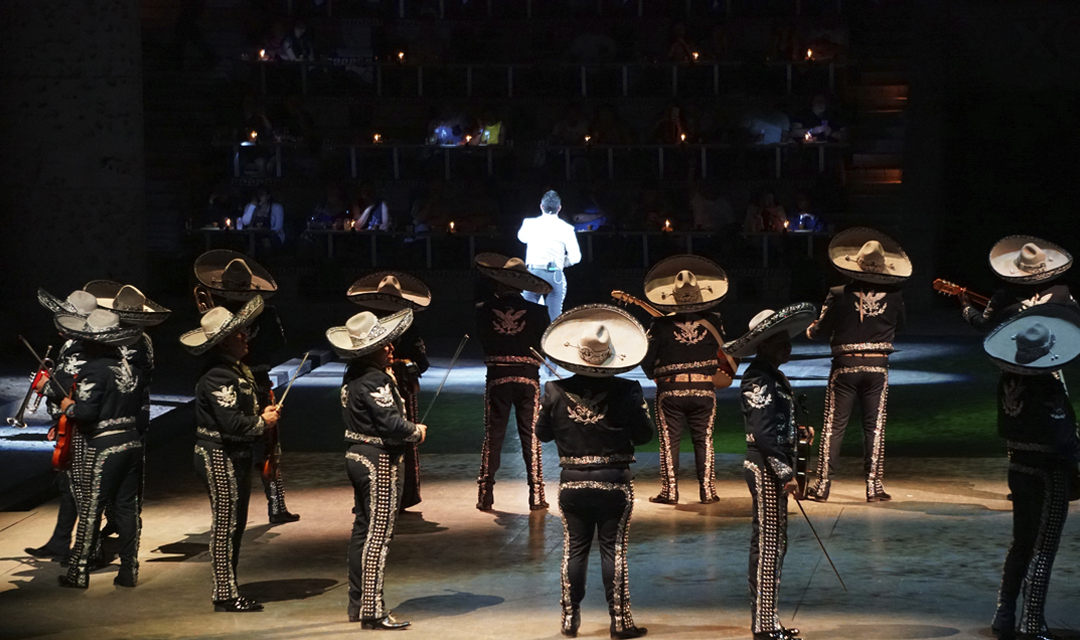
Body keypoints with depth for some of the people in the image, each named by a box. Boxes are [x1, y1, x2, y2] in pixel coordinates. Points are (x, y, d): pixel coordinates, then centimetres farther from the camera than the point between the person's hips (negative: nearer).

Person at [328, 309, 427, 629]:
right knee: (378, 535, -6)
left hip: (358, 457, 10)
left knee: (363, 530, 15)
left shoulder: (353, 376, 10)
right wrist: (416, 432, -5)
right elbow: (391, 425, -25)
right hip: (379, 462, -10)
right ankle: (372, 611, -4)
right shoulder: (375, 380, -20)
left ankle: (358, 603, 23)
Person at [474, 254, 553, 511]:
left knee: (493, 434, 8)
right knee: (530, 435, 4)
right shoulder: (536, 312, -6)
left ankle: (485, 494, 8)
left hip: (497, 376, 1)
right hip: (528, 377, 0)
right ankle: (536, 495, 2)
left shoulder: (485, 310, -4)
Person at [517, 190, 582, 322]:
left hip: (533, 273, 1)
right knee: (554, 318, 1)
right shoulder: (565, 228, 1)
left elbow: (522, 237, 29)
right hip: (555, 276, -1)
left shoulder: (530, 223, 7)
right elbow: (575, 257, -1)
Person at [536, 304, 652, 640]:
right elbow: (644, 435, -5)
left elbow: (542, 433, 4)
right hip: (614, 483, -2)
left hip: (572, 483, 2)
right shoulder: (627, 392, -13)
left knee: (574, 549, 12)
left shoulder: (556, 392, -8)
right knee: (614, 550, 4)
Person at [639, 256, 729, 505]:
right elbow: (722, 349, 10)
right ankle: (707, 491, 8)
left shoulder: (661, 325, -8)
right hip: (704, 389, 2)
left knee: (669, 441, 5)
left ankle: (669, 491, 4)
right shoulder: (713, 322, -4)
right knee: (704, 440, 9)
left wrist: (654, 376, 13)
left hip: (670, 390, -1)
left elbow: (646, 358, -5)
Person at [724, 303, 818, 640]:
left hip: (772, 468, 10)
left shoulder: (773, 376, 14)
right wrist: (786, 474, -23)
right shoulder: (758, 380, -17)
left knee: (773, 545, 14)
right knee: (768, 546, -5)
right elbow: (763, 434, -24)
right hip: (764, 469, -10)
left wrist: (798, 434, 9)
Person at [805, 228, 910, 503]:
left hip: (845, 366, -1)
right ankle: (874, 486, 7)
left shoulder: (839, 295, -9)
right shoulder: (894, 295, -4)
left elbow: (822, 331, -4)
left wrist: (810, 330, 17)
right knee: (875, 427, 7)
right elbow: (899, 326, 11)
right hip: (878, 367, 1)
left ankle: (823, 485, 5)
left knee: (833, 426, 4)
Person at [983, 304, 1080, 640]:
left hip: (1018, 469, 8)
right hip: (1049, 474, -7)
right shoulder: (1047, 386, -22)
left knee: (1020, 544, 18)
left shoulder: (1008, 380, 0)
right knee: (1042, 551, -1)